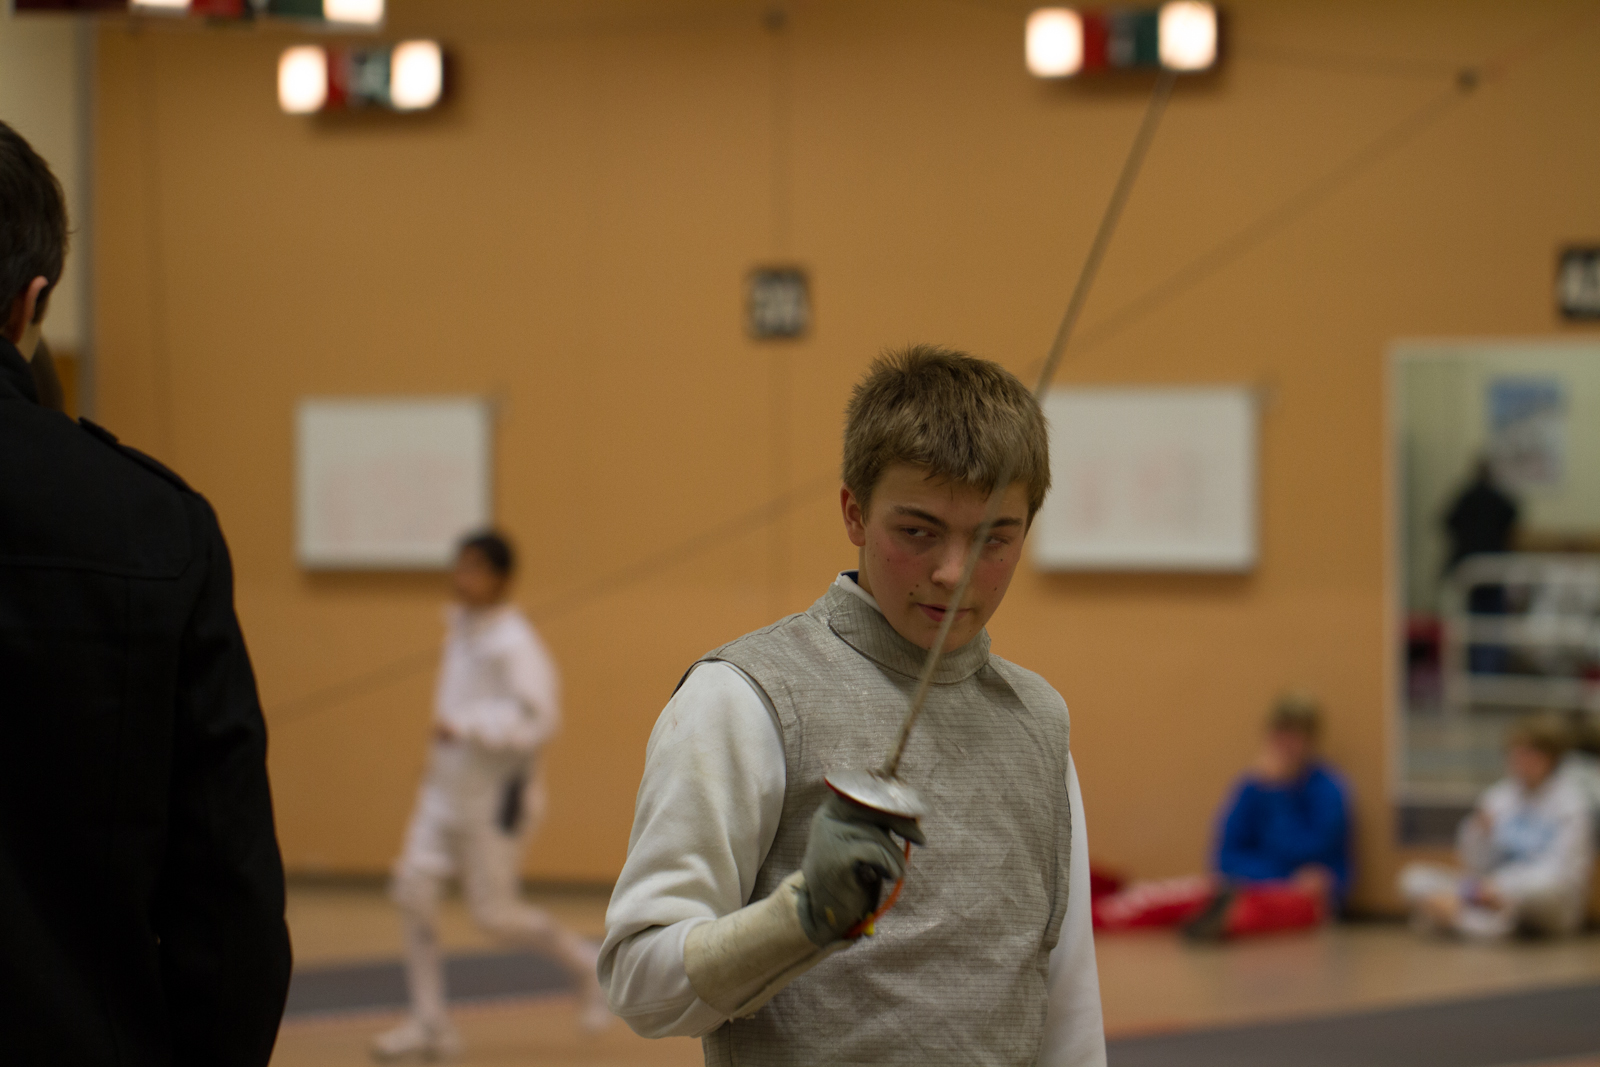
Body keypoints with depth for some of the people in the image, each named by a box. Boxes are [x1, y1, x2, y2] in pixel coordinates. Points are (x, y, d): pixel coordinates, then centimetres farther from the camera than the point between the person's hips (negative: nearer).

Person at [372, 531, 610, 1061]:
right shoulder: (460, 624, 7)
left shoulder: (514, 643, -20)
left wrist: (464, 727, -32)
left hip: (497, 790, -8)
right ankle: (429, 1024, 3)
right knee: (414, 887, -4)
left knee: (493, 912, -1)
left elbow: (539, 717, -28)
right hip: (449, 783, 8)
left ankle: (585, 964, 24)